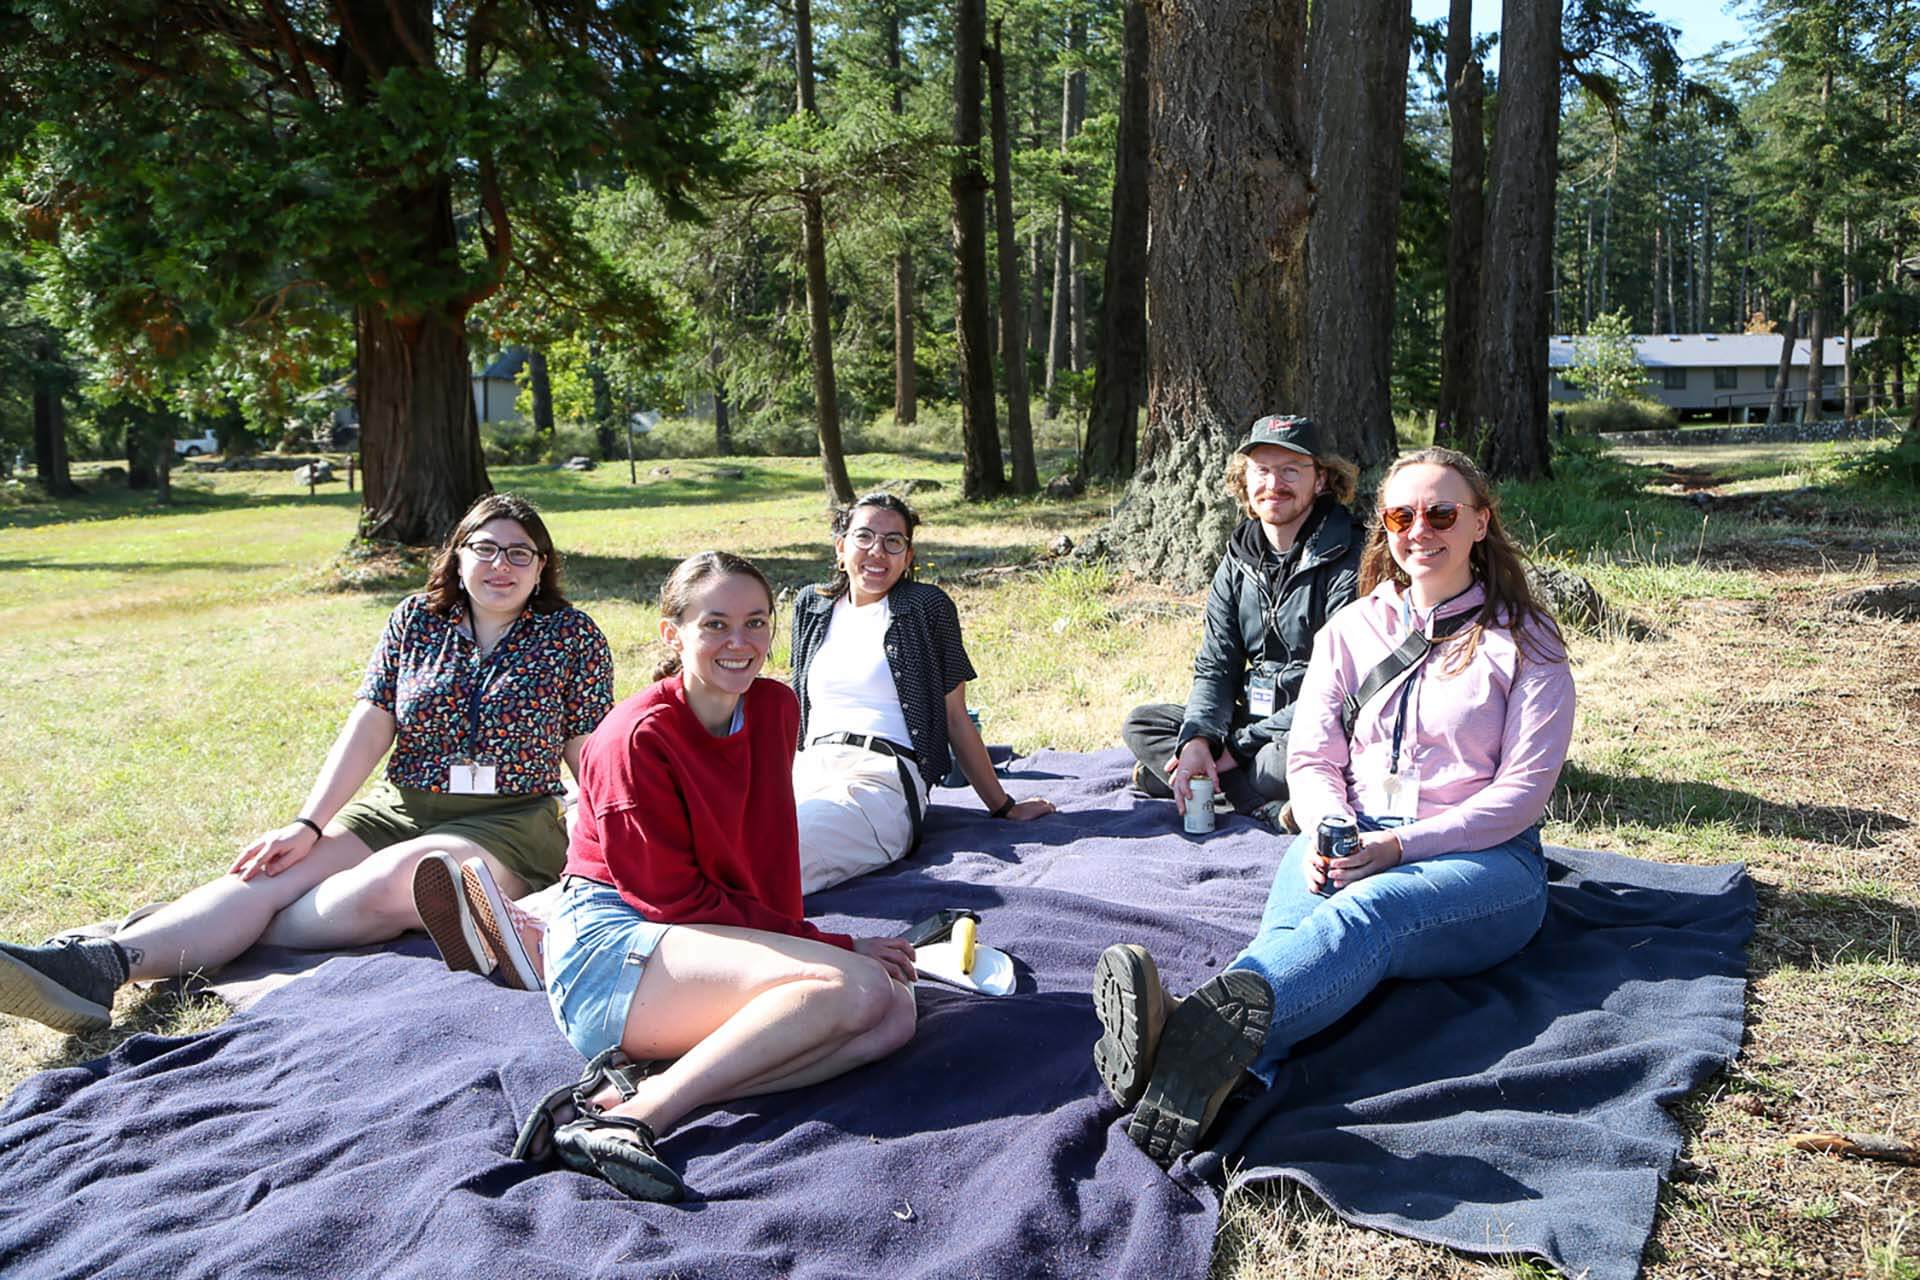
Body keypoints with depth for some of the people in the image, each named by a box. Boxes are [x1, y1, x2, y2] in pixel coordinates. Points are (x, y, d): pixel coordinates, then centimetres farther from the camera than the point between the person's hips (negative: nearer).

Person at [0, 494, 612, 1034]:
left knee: (388, 881, -32)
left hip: (513, 825, -3)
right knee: (266, 876, -20)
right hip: (398, 808, 4)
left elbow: (590, 754, 0)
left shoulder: (572, 635, 0)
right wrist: (307, 825, -9)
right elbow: (368, 729, 0)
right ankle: (96, 964, -36)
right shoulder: (417, 620, 7)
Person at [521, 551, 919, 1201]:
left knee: (895, 1012, -16)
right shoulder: (638, 737, -14)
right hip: (610, 951, -8)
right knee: (853, 988, -27)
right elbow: (674, 898, -15)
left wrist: (794, 949, -1)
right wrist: (837, 947, -15)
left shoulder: (776, 709, 7)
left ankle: (643, 1086, -23)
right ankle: (634, 1117, -27)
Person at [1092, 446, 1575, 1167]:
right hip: (1349, 841, 3)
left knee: (1364, 912, -37)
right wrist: (1330, 831, -15)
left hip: (1482, 859, -3)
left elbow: (1524, 788, -4)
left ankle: (1202, 1034, -67)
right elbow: (1312, 757, 9)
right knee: (1291, 925, -33)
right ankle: (1216, 1078, -64)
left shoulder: (1524, 642, 5)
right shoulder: (1353, 628, 15)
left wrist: (1399, 845, -18)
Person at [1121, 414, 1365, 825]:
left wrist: (1241, 745, -17)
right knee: (1141, 723, -5)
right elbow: (1215, 666, 3)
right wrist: (1197, 739, -18)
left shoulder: (1350, 561, -13)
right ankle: (1272, 806, -19)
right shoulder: (1238, 564, 8)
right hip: (1252, 724, 8)